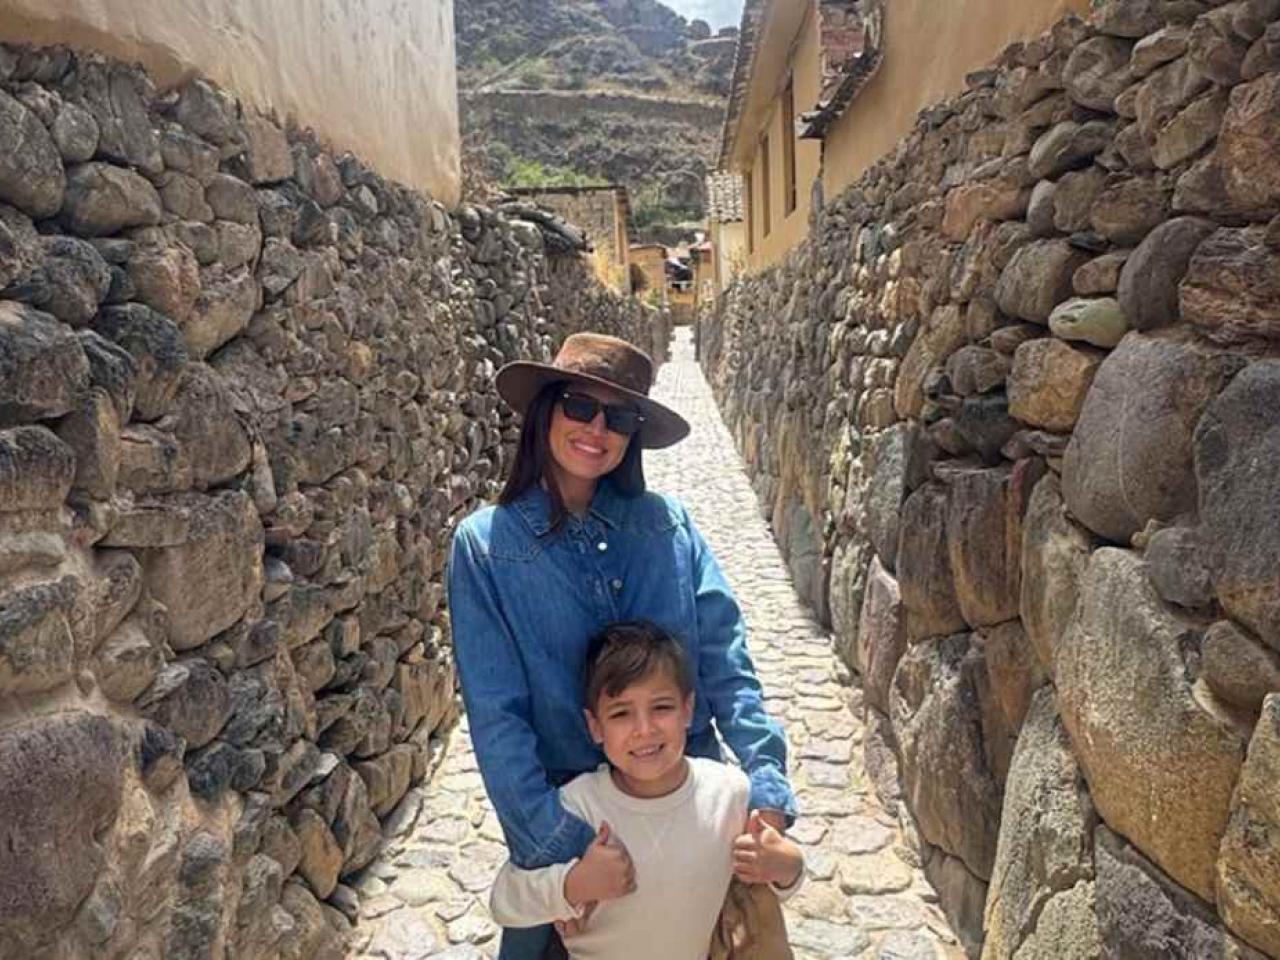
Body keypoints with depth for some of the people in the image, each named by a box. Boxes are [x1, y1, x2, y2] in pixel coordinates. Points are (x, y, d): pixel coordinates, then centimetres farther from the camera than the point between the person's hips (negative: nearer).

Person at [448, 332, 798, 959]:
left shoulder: (668, 524, -7)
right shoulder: (484, 542, -12)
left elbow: (725, 664, -7)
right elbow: (496, 714, -15)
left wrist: (767, 789, -16)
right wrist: (560, 848, -21)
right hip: (562, 811, -1)